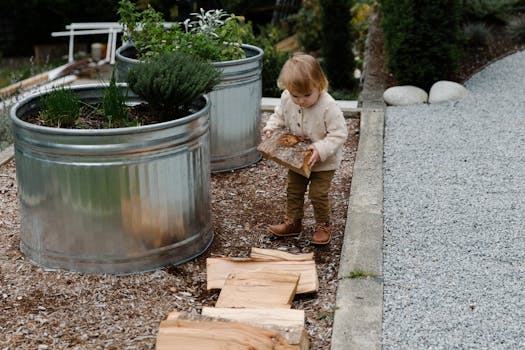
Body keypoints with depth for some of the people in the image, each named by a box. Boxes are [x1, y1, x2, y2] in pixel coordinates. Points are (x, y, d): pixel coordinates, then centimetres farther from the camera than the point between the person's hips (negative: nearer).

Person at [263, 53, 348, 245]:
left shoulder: (328, 106, -31)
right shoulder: (287, 99, -15)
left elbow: (339, 134, -26)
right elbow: (279, 115, 6)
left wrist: (320, 150, -34)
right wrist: (270, 127, -12)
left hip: (324, 162, -5)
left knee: (318, 194, 2)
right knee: (293, 190, 16)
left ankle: (323, 225, 25)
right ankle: (293, 222, 35)